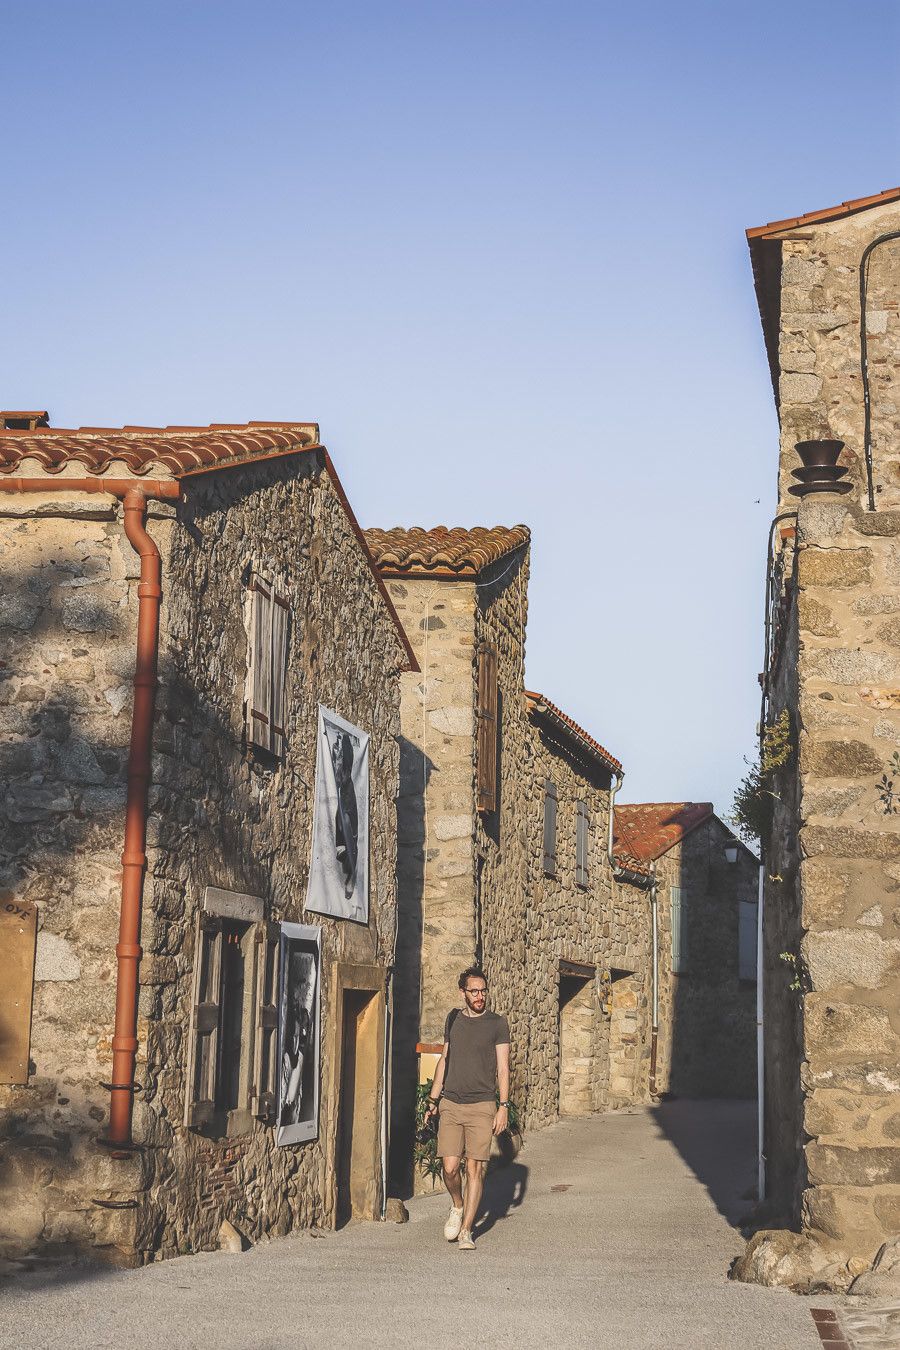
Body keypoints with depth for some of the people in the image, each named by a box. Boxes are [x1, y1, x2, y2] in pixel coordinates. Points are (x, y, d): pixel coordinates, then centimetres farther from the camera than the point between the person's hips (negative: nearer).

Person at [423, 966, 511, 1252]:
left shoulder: (497, 1024, 2)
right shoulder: (453, 1019, 12)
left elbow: (503, 1068, 0)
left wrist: (503, 1106, -8)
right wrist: (433, 1100, 18)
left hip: (482, 1105, -2)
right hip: (450, 1105, 2)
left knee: (475, 1169, -5)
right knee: (450, 1167, -6)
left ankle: (466, 1231, 4)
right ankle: (457, 1207, 24)